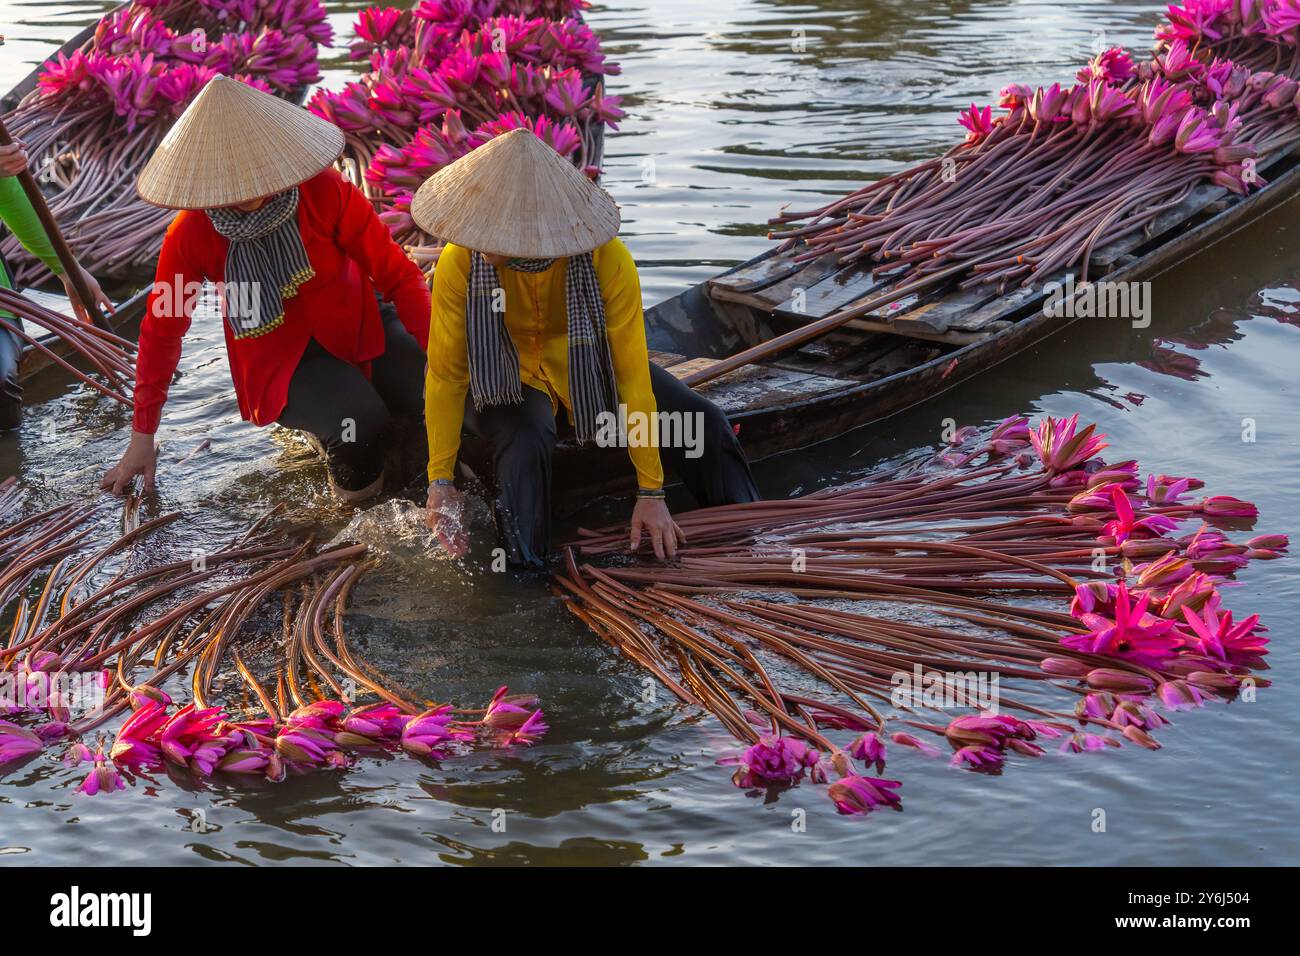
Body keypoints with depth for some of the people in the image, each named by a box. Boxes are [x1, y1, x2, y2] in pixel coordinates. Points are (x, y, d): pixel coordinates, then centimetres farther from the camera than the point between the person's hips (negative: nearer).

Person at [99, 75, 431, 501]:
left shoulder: (325, 192, -18)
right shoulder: (191, 235, -16)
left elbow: (398, 274, -14)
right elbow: (160, 330, -3)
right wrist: (142, 437, 2)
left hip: (358, 324, 2)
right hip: (281, 361, -2)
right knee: (361, 423, -32)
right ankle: (338, 439, 6)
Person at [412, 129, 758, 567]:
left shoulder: (608, 260, -29)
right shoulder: (460, 261, -28)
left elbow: (632, 375, -26)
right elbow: (445, 374, -20)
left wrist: (651, 493, -24)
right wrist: (440, 481, -26)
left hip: (584, 364, 2)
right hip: (503, 375, -2)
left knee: (702, 423, -10)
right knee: (526, 440, -36)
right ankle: (522, 568, -15)